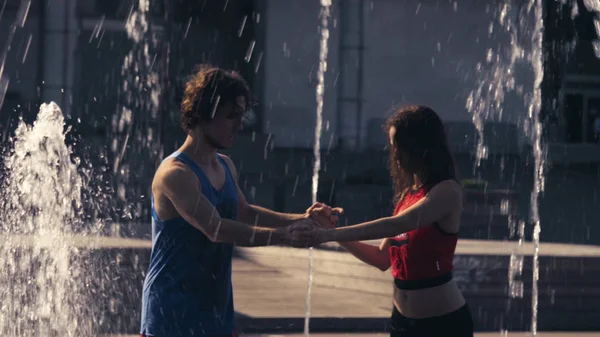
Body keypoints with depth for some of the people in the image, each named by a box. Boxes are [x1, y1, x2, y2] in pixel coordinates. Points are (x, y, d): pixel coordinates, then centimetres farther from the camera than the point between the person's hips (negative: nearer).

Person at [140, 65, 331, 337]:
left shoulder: (226, 167, 10)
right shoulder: (175, 174, -20)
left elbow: (245, 213, 26)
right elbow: (216, 229, -29)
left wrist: (299, 219, 12)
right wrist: (283, 235, -31)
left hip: (216, 309, 9)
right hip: (172, 315, -9)